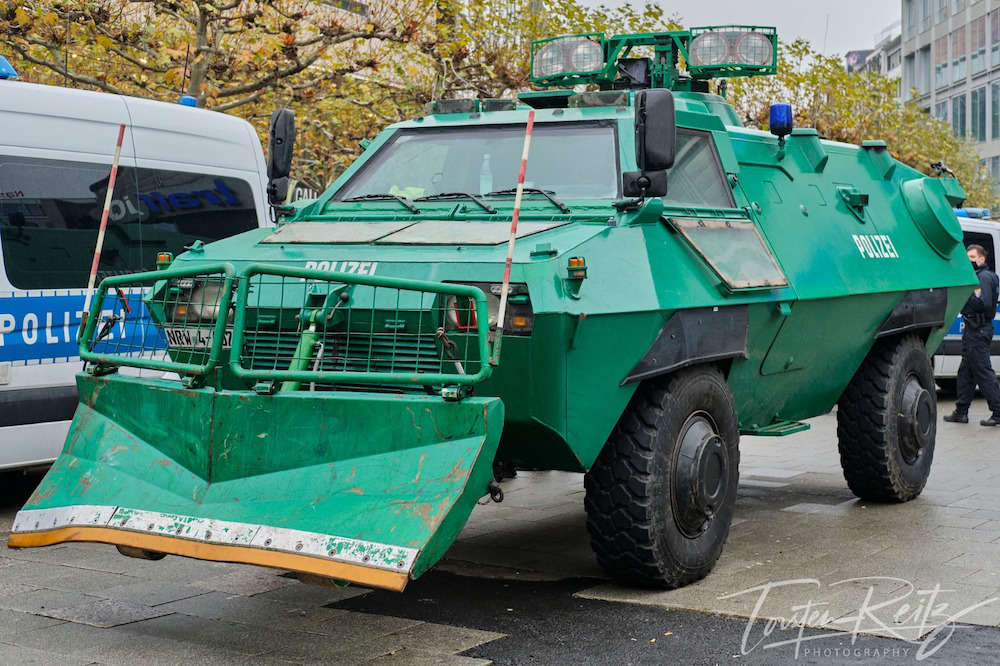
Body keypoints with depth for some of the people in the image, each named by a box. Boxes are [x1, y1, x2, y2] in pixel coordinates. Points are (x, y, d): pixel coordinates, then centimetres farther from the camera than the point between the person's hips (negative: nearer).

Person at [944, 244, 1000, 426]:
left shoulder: (985, 277, -11)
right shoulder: (976, 276, 20)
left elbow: (984, 304, -22)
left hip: (979, 331, -11)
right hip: (973, 329, 11)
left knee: (983, 372, -9)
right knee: (966, 372, 13)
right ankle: (961, 412, 18)